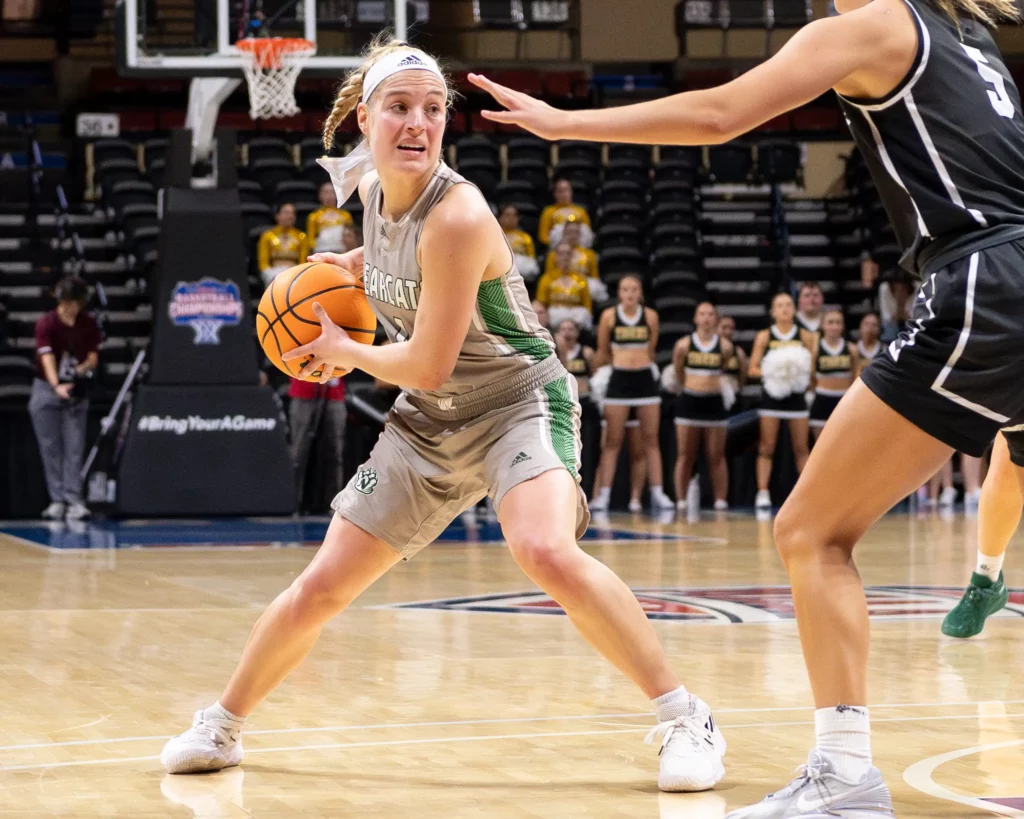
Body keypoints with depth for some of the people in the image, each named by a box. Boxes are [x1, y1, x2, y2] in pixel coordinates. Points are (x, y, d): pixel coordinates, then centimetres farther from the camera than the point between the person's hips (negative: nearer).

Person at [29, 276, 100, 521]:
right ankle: (57, 499, 3)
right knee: (50, 448, 0)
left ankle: (74, 500, -10)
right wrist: (56, 386, -40)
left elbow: (93, 357, 3)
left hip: (76, 390, 2)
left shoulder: (89, 324, -1)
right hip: (46, 389, -2)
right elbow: (47, 356, -24)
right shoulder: (46, 323, -12)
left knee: (75, 448, -5)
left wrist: (84, 367, -21)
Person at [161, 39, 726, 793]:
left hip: (518, 403, -7)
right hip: (429, 422, 7)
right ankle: (221, 727, 29)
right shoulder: (371, 187, -3)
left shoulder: (455, 215, -26)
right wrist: (347, 266, 7)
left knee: (546, 552, -35)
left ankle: (686, 721, -26)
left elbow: (427, 365, -22)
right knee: (319, 590, 7)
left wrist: (343, 351, -7)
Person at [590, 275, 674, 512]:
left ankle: (657, 493, 5)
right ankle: (602, 495, -1)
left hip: (645, 379, 2)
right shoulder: (609, 316, -3)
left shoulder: (650, 316, 1)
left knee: (651, 439, 4)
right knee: (612, 441, -1)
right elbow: (602, 352, 7)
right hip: (619, 379, -2)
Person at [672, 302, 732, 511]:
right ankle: (681, 501, 4)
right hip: (689, 400, 0)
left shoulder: (725, 346, -3)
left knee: (716, 457, 4)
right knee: (685, 456, 2)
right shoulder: (684, 345, -3)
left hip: (714, 402, 0)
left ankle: (720, 501, 7)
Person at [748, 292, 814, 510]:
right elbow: (753, 369, 1)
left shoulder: (805, 336, 4)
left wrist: (804, 371, -15)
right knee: (767, 448, -2)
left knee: (801, 448, 4)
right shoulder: (764, 337, 2)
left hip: (796, 394, 1)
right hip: (772, 393, -1)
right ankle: (762, 493, -3)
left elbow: (812, 367, 6)